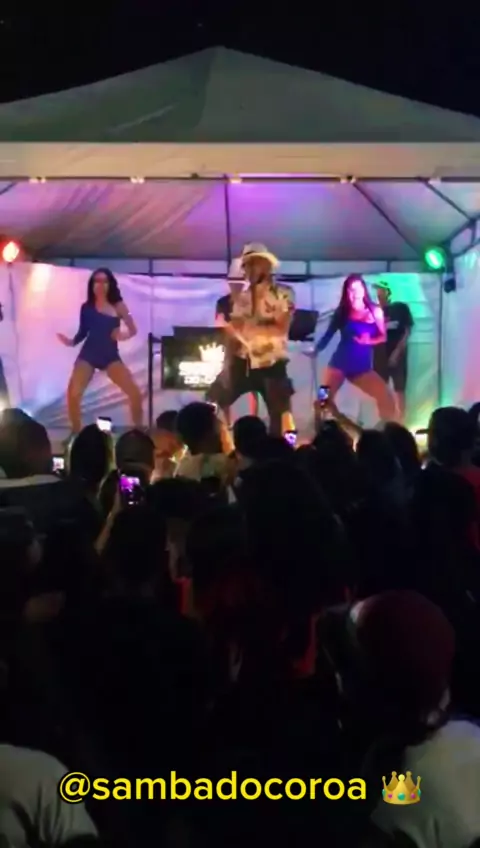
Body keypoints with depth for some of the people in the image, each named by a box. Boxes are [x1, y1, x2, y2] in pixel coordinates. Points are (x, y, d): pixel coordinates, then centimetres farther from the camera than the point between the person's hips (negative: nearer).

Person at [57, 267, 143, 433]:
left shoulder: (118, 306, 2)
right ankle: (76, 433, 2)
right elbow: (83, 332, 9)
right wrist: (72, 342, -10)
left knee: (135, 393, -10)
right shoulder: (87, 307, 2)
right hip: (88, 354, 0)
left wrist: (124, 335, -15)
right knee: (73, 394, -18)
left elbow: (133, 330, 6)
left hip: (110, 356, 1)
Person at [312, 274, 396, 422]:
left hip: (362, 366, 1)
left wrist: (368, 341, -13)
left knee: (386, 398, -9)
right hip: (340, 363, -1)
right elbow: (329, 334, 3)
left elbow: (383, 337, 6)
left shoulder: (375, 311, 5)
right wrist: (316, 349, -12)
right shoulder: (342, 312, 2)